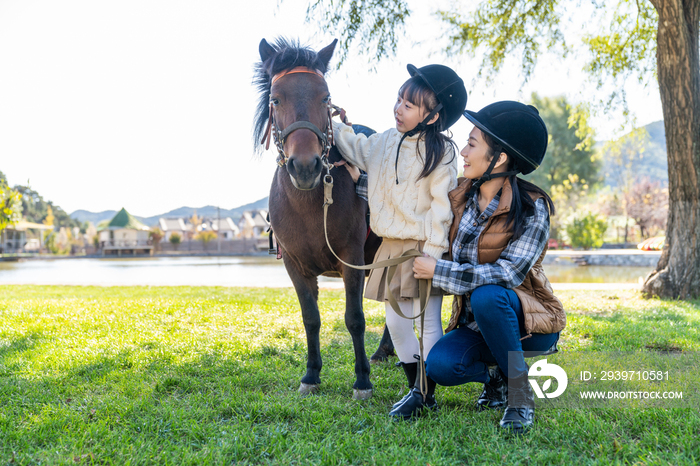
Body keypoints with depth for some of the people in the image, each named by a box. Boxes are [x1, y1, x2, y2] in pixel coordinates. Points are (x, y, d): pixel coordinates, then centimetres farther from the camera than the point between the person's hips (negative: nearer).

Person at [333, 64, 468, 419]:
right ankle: (415, 388, 22)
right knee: (396, 320, 10)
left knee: (428, 322, 0)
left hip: (422, 248, -7)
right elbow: (356, 150, 27)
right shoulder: (385, 142, 7)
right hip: (391, 247, 7)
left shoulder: (439, 152, -12)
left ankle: (426, 394, 11)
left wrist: (431, 256, -19)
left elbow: (441, 208, -14)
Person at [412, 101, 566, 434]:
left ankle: (520, 394, -16)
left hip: (529, 321, -4)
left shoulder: (531, 209, -17)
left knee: (486, 295, -36)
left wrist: (437, 270, -25)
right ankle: (496, 376, 9)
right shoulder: (459, 197, -1)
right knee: (438, 365, -24)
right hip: (476, 324, 5)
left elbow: (509, 274, -27)